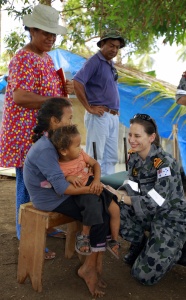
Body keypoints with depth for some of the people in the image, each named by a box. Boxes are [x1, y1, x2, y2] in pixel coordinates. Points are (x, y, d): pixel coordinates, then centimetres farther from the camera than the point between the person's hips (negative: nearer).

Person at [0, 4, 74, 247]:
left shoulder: (47, 58, 16)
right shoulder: (23, 59, -14)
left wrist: (64, 88, 6)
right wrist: (55, 100, -21)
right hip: (26, 134, -9)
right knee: (29, 184, -1)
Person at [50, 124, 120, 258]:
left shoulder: (80, 154, -5)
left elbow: (95, 164, 2)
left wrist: (97, 180, -15)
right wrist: (68, 178, -28)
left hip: (92, 185, 6)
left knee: (115, 208, -3)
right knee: (93, 206, -36)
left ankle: (114, 242, 16)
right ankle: (84, 236, -7)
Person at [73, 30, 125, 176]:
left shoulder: (111, 64, 17)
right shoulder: (95, 61, -9)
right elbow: (77, 83, -21)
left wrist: (115, 112, 12)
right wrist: (89, 108, -17)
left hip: (113, 116, 9)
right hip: (99, 116, -9)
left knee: (111, 157, 13)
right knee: (96, 157, -3)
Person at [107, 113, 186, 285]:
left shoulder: (165, 163, -25)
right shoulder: (134, 157, -3)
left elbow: (155, 202, -28)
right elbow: (132, 188, -3)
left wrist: (122, 197, -24)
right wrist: (118, 193, -25)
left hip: (170, 218, -6)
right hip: (147, 214, 6)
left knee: (144, 275, -9)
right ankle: (142, 244, 4)